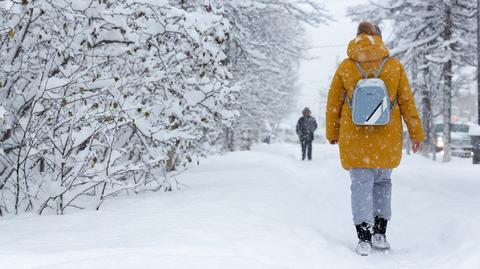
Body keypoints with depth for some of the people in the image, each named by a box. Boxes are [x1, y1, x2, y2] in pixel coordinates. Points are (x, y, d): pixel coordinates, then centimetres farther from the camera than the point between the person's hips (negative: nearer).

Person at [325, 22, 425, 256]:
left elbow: (333, 103, 6)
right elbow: (407, 102, 2)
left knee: (361, 184, 3)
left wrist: (332, 133, 18)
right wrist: (416, 133, 10)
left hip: (355, 138, -1)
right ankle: (380, 234, 17)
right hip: (387, 138, 1)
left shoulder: (345, 67, -1)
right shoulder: (394, 65, -1)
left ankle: (364, 239, -2)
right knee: (382, 182, 18)